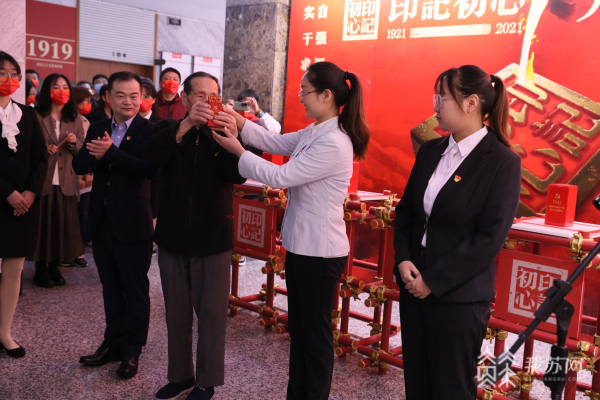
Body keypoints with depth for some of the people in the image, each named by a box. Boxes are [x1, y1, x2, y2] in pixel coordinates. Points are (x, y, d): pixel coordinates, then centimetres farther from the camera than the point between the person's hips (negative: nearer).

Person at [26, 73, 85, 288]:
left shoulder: (75, 119, 11)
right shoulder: (36, 117, 0)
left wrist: (74, 142, -12)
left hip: (66, 181, 3)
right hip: (42, 180, -3)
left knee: (63, 225, 5)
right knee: (41, 224, 1)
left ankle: (55, 267, 19)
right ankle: (41, 270, 14)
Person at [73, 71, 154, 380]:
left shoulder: (149, 130, -9)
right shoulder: (97, 129, 10)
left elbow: (150, 169, -24)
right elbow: (79, 166, 3)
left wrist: (111, 152, -24)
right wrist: (95, 155, -17)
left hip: (132, 221, -6)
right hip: (101, 220, 6)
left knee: (135, 290, 6)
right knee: (111, 287, 18)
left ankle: (132, 350, 21)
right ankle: (113, 343, 33)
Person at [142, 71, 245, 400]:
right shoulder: (170, 129, 3)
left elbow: (238, 176, -15)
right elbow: (151, 156, -20)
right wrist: (187, 124, -34)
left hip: (213, 240, -2)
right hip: (172, 238, 2)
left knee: (211, 314, 5)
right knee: (176, 312, 15)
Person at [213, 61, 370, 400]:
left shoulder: (334, 144, -24)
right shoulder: (314, 132, 5)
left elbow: (280, 176, -21)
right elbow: (276, 142, 14)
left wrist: (238, 151, -10)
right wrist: (239, 121, 4)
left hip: (320, 251, -10)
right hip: (300, 244, 10)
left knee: (316, 332, 7)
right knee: (297, 326, 20)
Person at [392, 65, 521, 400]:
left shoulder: (503, 162, -11)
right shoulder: (431, 151, 8)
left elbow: (490, 238, -15)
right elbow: (406, 211, 11)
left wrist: (433, 281, -15)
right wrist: (403, 260, -5)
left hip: (458, 297, -6)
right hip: (414, 286, 6)